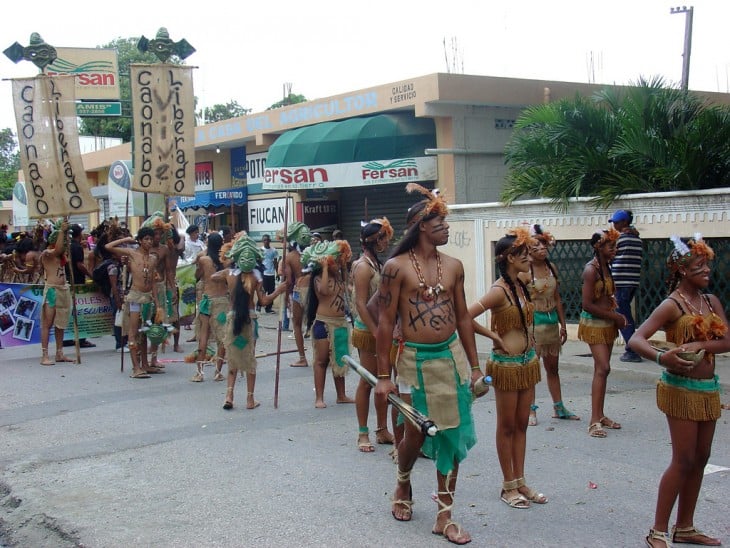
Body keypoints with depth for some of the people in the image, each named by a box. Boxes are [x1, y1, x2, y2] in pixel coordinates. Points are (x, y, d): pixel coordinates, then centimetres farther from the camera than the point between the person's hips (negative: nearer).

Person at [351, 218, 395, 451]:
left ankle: (382, 430, 21)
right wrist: (376, 333, -23)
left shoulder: (376, 264, 12)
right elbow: (361, 304, -20)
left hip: (380, 330, 8)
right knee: (367, 382, -1)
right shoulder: (363, 266, -15)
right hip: (367, 331, -8)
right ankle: (363, 434, 9)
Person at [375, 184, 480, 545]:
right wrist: (383, 376, -8)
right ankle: (403, 485, 39)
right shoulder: (397, 267, -8)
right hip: (415, 359, -4)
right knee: (415, 436, 7)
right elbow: (385, 322, -7)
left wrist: (474, 365, 10)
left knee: (452, 436, 3)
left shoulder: (453, 266, 5)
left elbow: (462, 317, 11)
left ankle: (444, 515, 14)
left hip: (452, 356, 4)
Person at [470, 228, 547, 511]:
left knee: (521, 424, 14)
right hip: (507, 363, -8)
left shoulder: (520, 286, 8)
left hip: (527, 361, 8)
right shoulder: (499, 291, -18)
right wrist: (493, 335, -18)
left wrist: (532, 359, 15)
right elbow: (466, 317, -28)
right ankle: (508, 487, 15)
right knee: (507, 426, 4)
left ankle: (520, 482, 24)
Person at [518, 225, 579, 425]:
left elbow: (557, 299, 12)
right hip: (534, 322, -6)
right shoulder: (525, 271, -12)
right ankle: (531, 410, 9)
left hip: (551, 321, 7)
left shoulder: (551, 267, 7)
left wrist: (563, 325, 12)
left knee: (552, 367, 16)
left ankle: (558, 407, 25)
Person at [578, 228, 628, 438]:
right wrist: (615, 316, -15)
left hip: (607, 323, 9)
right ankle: (594, 421, -15)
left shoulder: (606, 267, 10)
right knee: (603, 368, -15)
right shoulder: (591, 270, -17)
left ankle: (600, 415, 20)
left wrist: (616, 317, 2)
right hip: (594, 323, -9)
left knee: (602, 369, 12)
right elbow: (587, 304, -20)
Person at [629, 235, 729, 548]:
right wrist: (662, 358, -41)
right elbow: (636, 340, -22)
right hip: (682, 388, -7)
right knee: (683, 461, -5)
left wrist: (701, 345, -21)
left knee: (700, 459, 11)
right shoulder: (672, 305, -12)